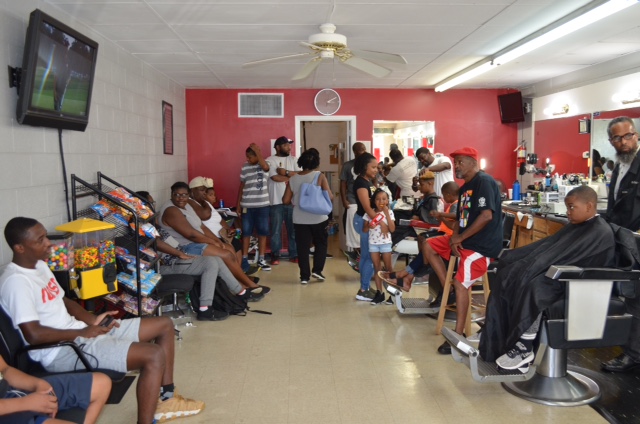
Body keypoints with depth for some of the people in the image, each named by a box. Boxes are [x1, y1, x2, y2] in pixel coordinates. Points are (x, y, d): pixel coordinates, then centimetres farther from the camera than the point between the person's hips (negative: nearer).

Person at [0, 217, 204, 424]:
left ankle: (166, 399, 19)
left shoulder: (39, 266, 11)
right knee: (154, 355, -25)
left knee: (164, 325, 9)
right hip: (62, 351, -10)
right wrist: (81, 332, -14)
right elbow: (33, 334, -25)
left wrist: (92, 320, 3)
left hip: (77, 332, 10)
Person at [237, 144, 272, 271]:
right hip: (247, 205, 1)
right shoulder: (245, 167, 4)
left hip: (262, 205, -1)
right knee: (246, 232, 4)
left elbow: (266, 167, -28)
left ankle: (261, 259, 13)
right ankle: (244, 259, 12)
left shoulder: (264, 165, -2)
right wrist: (238, 204, 7)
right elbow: (241, 186, 9)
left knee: (263, 232, 4)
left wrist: (257, 151, -22)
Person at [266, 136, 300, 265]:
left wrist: (286, 172, -13)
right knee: (276, 230, 5)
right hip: (276, 201, -3)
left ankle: (294, 254, 18)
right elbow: (275, 177, -16)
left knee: (293, 229, 9)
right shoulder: (270, 160, -3)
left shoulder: (293, 159, 10)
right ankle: (275, 255, 16)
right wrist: (292, 177, -6)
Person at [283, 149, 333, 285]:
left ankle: (304, 276, 11)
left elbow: (286, 200, 1)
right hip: (318, 218, -2)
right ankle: (317, 270, 10)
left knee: (303, 247, 9)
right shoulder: (320, 176, -9)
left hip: (300, 219, 2)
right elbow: (329, 196, -14)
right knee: (321, 244, 18)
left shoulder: (293, 179, 0)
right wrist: (331, 196, 8)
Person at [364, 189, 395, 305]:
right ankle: (379, 292, 11)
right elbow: (364, 229, 3)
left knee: (388, 267, 4)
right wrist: (369, 226, -19)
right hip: (373, 243, 2)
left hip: (385, 243, -2)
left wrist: (386, 214, -17)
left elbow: (392, 229, -14)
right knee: (377, 268, 7)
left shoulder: (389, 212, -4)